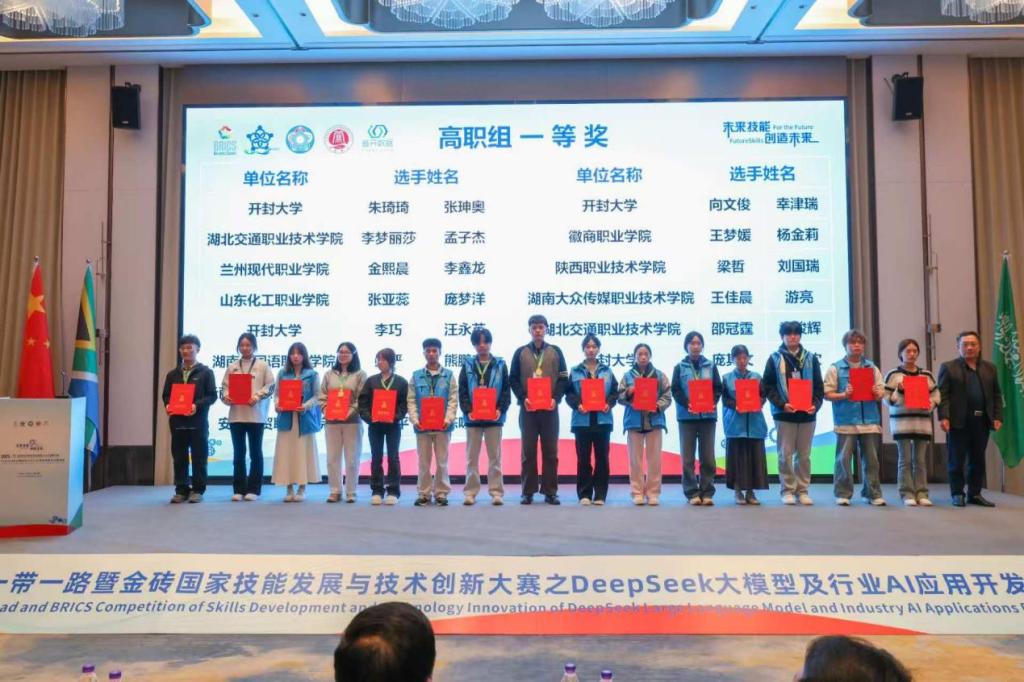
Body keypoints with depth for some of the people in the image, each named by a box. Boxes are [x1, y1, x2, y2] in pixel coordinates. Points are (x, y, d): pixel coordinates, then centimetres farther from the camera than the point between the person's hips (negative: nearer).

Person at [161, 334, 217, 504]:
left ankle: (198, 490, 8)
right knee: (179, 458, 6)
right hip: (177, 421, 4)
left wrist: (197, 405, -18)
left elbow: (212, 396, -3)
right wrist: (168, 406, -7)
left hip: (198, 422, -4)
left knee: (199, 458, 1)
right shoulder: (172, 374, 15)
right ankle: (181, 490, 12)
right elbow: (166, 396, 15)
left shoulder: (206, 372, 3)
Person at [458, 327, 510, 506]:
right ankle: (470, 492, 11)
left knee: (495, 457, 4)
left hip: (494, 417, 0)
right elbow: (462, 391, 2)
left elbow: (506, 391, 2)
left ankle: (496, 492, 9)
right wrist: (468, 411, -11)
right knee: (472, 457, 6)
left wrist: (500, 409, -11)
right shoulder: (468, 365, 5)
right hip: (473, 418, 1)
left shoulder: (500, 365, 4)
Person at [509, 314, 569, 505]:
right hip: (527, 408, 0)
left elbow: (563, 379, 5)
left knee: (550, 451, 2)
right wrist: (523, 398, -10)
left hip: (550, 408, 0)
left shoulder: (556, 352, 9)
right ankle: (528, 492, 7)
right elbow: (513, 379, 5)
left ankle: (550, 491, 8)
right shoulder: (520, 352, 8)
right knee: (528, 451, 2)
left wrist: (555, 398, -10)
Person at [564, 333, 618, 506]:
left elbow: (615, 392, 8)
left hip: (603, 419, 1)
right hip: (582, 420, -1)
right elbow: (569, 393, 1)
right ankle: (584, 494, 7)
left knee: (602, 458, 3)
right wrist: (577, 405, -16)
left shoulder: (607, 371, 11)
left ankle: (600, 495, 10)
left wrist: (609, 404, -10)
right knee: (583, 458, 0)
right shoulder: (575, 371, 6)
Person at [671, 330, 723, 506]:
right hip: (687, 416, -1)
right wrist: (687, 405, -17)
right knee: (688, 457, -1)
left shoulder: (711, 366, 9)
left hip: (708, 415, 1)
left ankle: (707, 493, 7)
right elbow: (675, 390, -1)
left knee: (708, 457, 1)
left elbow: (718, 388, 6)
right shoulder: (680, 367, 5)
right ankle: (692, 493, 5)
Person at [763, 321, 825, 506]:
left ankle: (803, 490, 14)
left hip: (807, 414, 2)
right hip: (784, 414, -2)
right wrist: (781, 404, -14)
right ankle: (787, 491, 8)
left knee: (804, 455, 7)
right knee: (785, 454, 0)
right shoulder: (775, 359, 3)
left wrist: (815, 405, -8)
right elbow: (768, 387, -1)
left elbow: (819, 387, 9)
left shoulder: (811, 358, 9)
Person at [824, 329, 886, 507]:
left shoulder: (872, 367, 13)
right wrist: (843, 395, -17)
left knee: (871, 459, 7)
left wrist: (877, 393, -9)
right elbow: (827, 394, -1)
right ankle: (843, 494, 7)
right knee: (844, 459, -1)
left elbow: (882, 391, 13)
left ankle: (873, 494, 15)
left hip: (869, 421, 3)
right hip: (846, 421, -3)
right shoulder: (835, 368, 3)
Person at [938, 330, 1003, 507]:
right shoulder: (948, 368, 2)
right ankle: (957, 494, 9)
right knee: (957, 460, 1)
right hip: (958, 422, -4)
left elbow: (996, 395, 14)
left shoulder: (990, 368, 14)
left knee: (978, 460, 9)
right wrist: (943, 417, -15)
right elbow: (942, 395, -4)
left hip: (982, 421, 4)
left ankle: (975, 494, 17)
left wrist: (998, 417, 3)